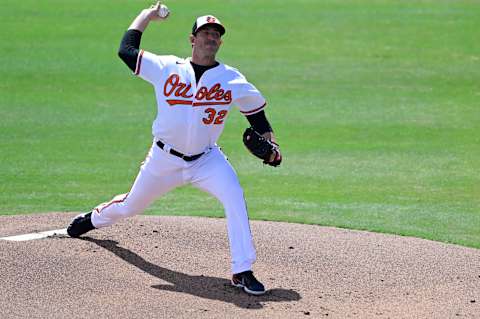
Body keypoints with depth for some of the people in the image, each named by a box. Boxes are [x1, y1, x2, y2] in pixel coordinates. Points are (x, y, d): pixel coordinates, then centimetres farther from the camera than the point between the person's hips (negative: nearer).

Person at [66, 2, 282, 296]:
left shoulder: (232, 79, -3)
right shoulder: (166, 68, -4)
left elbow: (256, 111, 8)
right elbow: (126, 50, -3)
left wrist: (270, 144, -5)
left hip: (206, 159, 0)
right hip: (164, 159, 0)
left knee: (235, 199, -26)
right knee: (130, 206, 17)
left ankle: (242, 272, -23)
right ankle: (95, 218, 53)